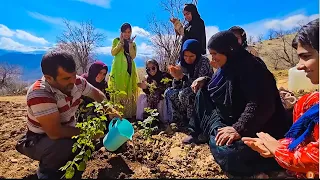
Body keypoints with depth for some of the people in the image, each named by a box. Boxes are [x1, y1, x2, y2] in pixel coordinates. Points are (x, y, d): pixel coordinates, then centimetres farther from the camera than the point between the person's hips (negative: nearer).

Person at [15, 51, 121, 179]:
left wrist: (110, 110, -9)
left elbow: (96, 93, 5)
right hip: (40, 140, -6)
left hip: (68, 131, 7)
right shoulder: (39, 95, -34)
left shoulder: (77, 82, -15)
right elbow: (55, 132, -36)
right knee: (64, 146, -34)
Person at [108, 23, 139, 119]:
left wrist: (130, 43, -6)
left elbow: (133, 56, -2)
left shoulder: (133, 43, 16)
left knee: (129, 91, 3)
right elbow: (113, 53, -7)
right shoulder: (116, 40, 10)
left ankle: (129, 113, 9)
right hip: (119, 69, -3)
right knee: (118, 90, -8)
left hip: (130, 69, 3)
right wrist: (121, 42, -10)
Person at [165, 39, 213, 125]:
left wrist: (182, 76, -31)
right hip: (188, 92, 6)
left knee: (184, 94, -30)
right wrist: (177, 78, -24)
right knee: (169, 92, -12)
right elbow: (177, 87, -2)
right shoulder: (182, 63, -2)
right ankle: (176, 122, -7)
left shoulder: (203, 61, -17)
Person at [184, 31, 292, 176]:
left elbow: (261, 105, -29)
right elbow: (217, 87, 24)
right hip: (232, 119, 10)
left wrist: (239, 128, -37)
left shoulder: (250, 67, -19)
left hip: (260, 127, -9)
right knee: (203, 92, 4)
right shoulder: (229, 67, 8)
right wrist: (205, 81, 5)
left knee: (222, 148, -39)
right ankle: (200, 133, 4)